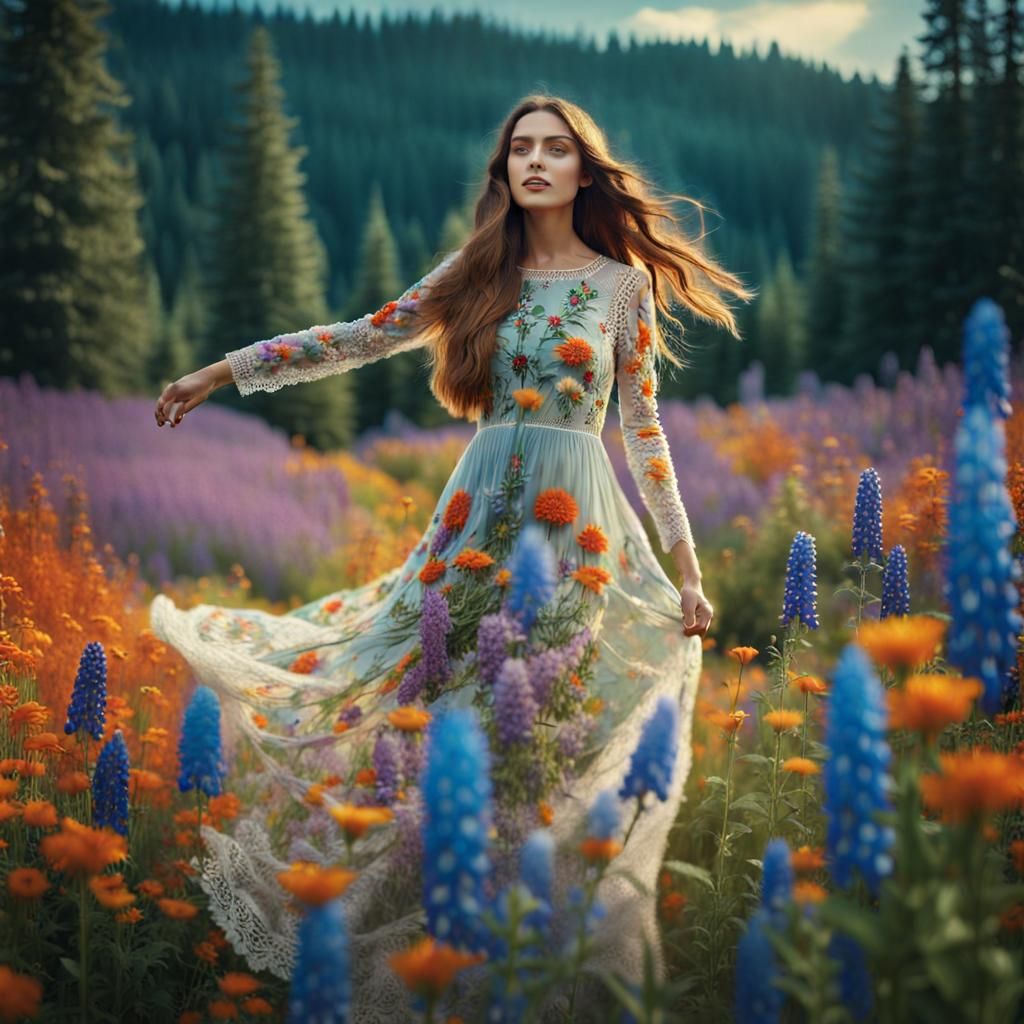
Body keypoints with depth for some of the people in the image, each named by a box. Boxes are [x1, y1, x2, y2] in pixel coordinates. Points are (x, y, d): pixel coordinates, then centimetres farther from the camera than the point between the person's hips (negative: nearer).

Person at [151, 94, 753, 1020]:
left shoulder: (623, 281, 5)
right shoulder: (476, 274, 10)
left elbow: (644, 428, 6)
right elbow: (358, 340, 11)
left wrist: (687, 567, 3)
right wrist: (221, 372, 10)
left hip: (579, 524, -3)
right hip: (480, 513, 3)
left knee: (539, 727, -4)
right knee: (440, 710, 1)